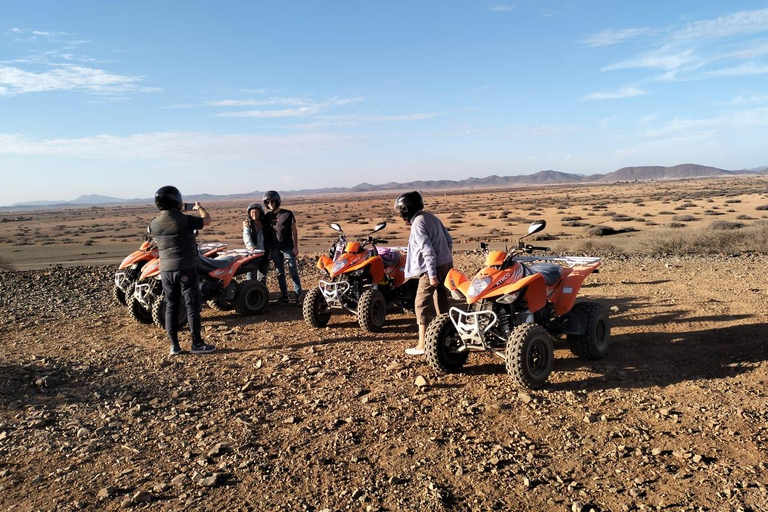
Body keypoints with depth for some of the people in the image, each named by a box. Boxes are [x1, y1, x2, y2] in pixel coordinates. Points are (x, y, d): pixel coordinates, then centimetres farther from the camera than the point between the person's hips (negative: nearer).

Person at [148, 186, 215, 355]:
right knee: (193, 306, 3)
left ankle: (174, 345, 15)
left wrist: (178, 211, 33)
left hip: (166, 270, 5)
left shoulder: (154, 224, 0)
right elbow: (207, 220, 0)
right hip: (186, 269, -5)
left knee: (171, 307, 11)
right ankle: (197, 344, 8)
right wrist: (199, 208, 22)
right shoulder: (185, 220, -16)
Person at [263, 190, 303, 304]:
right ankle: (284, 296, 14)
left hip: (288, 248, -4)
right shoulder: (267, 216, 8)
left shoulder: (288, 214, -3)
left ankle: (298, 295, -2)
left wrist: (295, 246, -7)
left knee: (293, 272, -4)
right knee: (280, 273, 8)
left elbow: (294, 230, -1)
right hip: (275, 249, 4)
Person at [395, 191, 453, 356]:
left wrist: (432, 274, -21)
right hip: (446, 264, 9)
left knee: (422, 305, -2)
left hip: (433, 268, -9)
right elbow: (449, 240, 16)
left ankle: (422, 345, 1)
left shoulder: (418, 224, -14)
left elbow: (428, 250, -21)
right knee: (441, 302, 17)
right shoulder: (431, 217, 12)